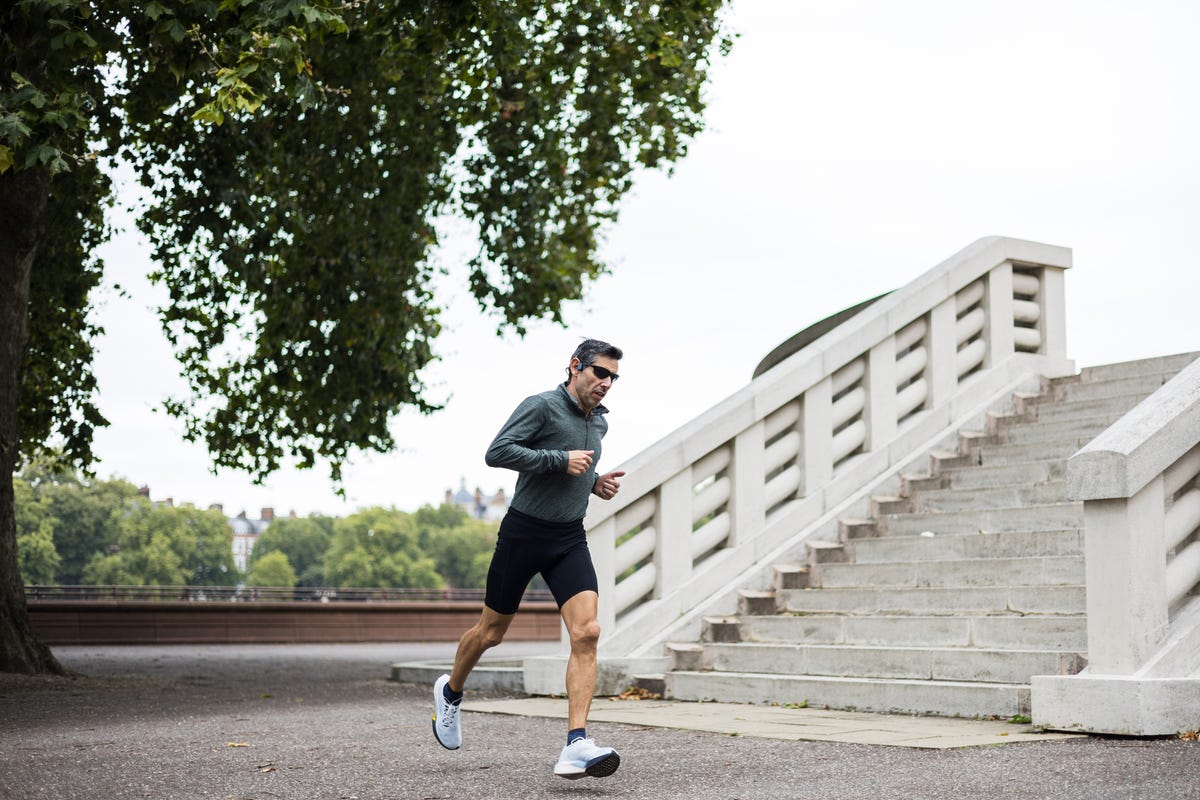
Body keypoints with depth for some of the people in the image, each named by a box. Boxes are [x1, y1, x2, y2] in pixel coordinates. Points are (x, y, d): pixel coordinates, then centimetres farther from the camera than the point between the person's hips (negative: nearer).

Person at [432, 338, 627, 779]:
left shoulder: (599, 421, 13)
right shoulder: (541, 406, -11)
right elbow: (497, 452, -21)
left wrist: (595, 483, 9)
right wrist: (561, 460, -22)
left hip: (570, 540, 5)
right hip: (523, 533, -5)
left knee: (586, 633, -16)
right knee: (492, 631, 10)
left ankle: (576, 746, -21)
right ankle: (451, 691, 41)